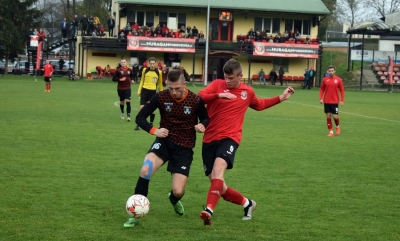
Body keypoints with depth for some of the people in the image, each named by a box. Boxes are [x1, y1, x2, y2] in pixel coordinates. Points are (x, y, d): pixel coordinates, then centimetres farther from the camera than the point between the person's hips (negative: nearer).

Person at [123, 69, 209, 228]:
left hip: (184, 147, 0)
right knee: (145, 170, -30)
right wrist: (154, 131, -21)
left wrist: (202, 125, -20)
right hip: (165, 141, 1)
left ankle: (174, 200, 35)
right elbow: (140, 117, -3)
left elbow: (205, 119, 5)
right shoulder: (161, 97, -10)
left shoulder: (196, 100, -12)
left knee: (178, 191, -8)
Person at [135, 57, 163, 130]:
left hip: (153, 91, 0)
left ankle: (151, 124, 22)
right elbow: (142, 81, 11)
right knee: (142, 108, -6)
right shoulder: (145, 70, 1)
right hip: (144, 90, 0)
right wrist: (139, 91, 6)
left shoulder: (158, 72, -2)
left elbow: (160, 84, 8)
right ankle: (138, 125, 1)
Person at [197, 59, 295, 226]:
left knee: (218, 168, -31)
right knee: (217, 184, 3)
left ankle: (209, 210, -42)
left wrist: (280, 98, 25)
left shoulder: (248, 92, 8)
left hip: (230, 137, -2)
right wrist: (218, 95, -26)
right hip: (210, 139, 2)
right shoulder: (217, 84, 1)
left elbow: (258, 105, 31)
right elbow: (199, 98, -13)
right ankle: (247, 203, 27)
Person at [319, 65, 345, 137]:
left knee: (335, 116, -6)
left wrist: (342, 100, -5)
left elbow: (342, 90, 1)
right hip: (326, 102, 2)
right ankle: (331, 132, 13)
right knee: (328, 117, 3)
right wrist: (321, 98, -2)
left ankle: (337, 126, 24)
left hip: (335, 102, -2)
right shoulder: (325, 79, 2)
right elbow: (322, 89, 8)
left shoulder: (338, 80, -2)